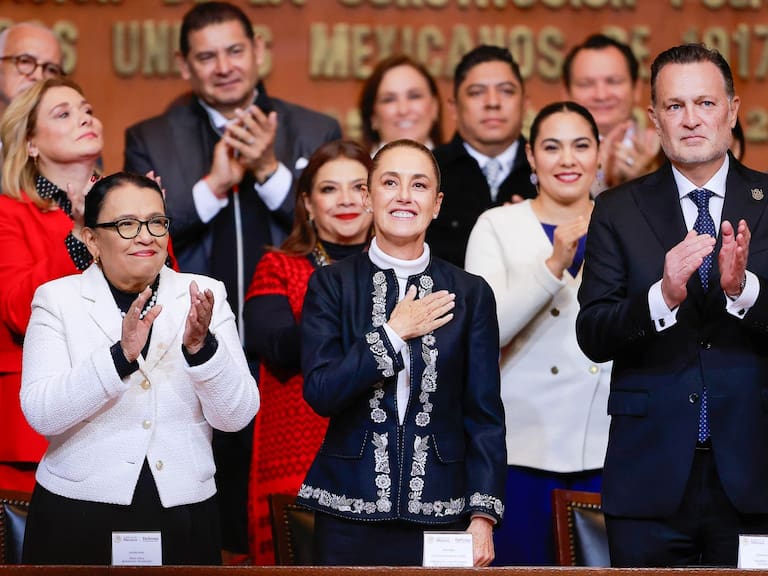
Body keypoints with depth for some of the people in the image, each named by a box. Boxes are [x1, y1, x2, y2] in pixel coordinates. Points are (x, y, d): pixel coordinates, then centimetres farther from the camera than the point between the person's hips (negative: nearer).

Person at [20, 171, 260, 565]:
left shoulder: (204, 295, 3)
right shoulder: (57, 298, 0)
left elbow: (237, 415, -3)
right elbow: (41, 414, -12)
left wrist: (200, 347, -19)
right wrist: (120, 355, -24)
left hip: (184, 516, 1)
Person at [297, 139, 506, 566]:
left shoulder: (471, 294, 5)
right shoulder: (331, 286, 3)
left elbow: (484, 415, 2)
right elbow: (320, 392, -8)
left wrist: (483, 515, -6)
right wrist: (393, 335, -11)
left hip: (439, 513, 1)